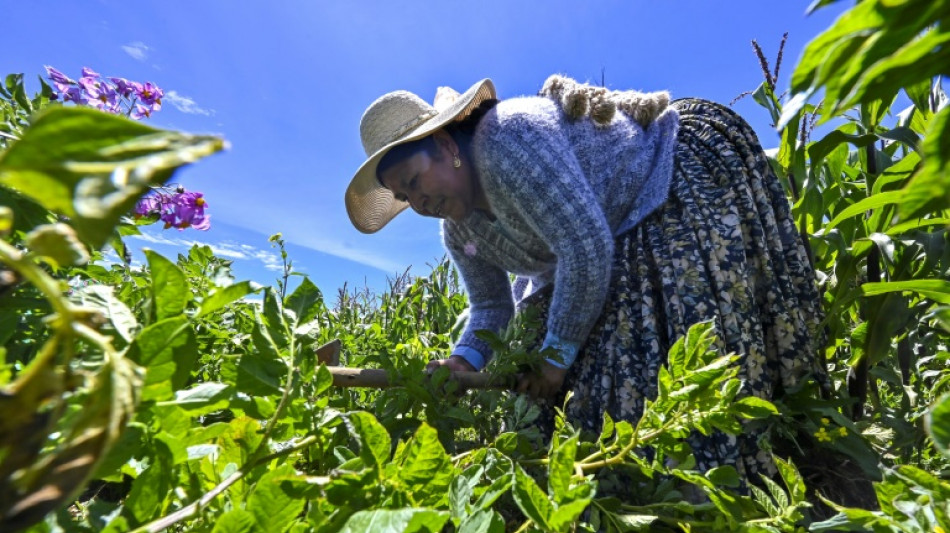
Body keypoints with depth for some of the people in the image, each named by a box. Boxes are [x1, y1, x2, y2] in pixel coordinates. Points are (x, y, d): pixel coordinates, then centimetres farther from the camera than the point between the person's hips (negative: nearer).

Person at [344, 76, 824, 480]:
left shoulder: (505, 139, -30)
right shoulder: (459, 230, -2)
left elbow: (587, 248, -32)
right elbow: (491, 306, 8)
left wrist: (558, 354, -21)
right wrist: (464, 360, -12)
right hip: (629, 249, 8)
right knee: (612, 369, 3)